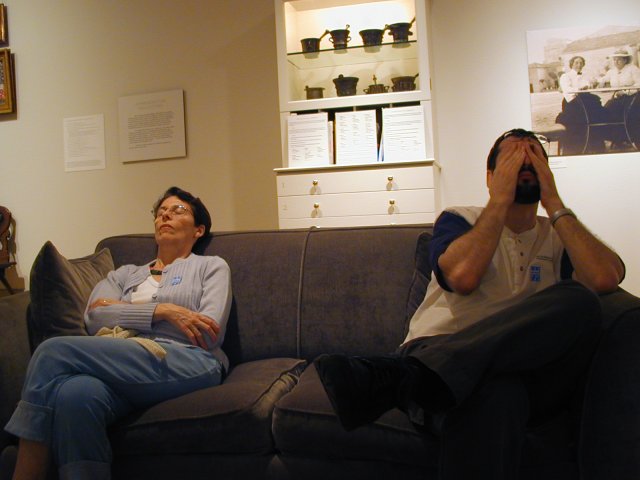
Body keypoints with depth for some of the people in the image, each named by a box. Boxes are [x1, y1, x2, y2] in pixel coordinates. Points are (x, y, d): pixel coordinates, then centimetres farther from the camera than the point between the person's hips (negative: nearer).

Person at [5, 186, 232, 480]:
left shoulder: (212, 266, 19)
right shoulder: (125, 274, 29)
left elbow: (210, 333, 1)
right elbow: (94, 317, 8)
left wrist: (121, 309, 6)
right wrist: (162, 310, -6)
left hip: (190, 364, -3)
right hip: (129, 366, 3)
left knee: (54, 352, -23)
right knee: (76, 393, -36)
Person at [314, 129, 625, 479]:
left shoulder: (560, 235, 20)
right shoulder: (459, 220, 14)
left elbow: (606, 278, -4)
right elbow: (462, 276, -10)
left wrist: (553, 204, 3)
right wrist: (500, 200, -1)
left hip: (529, 369, 5)